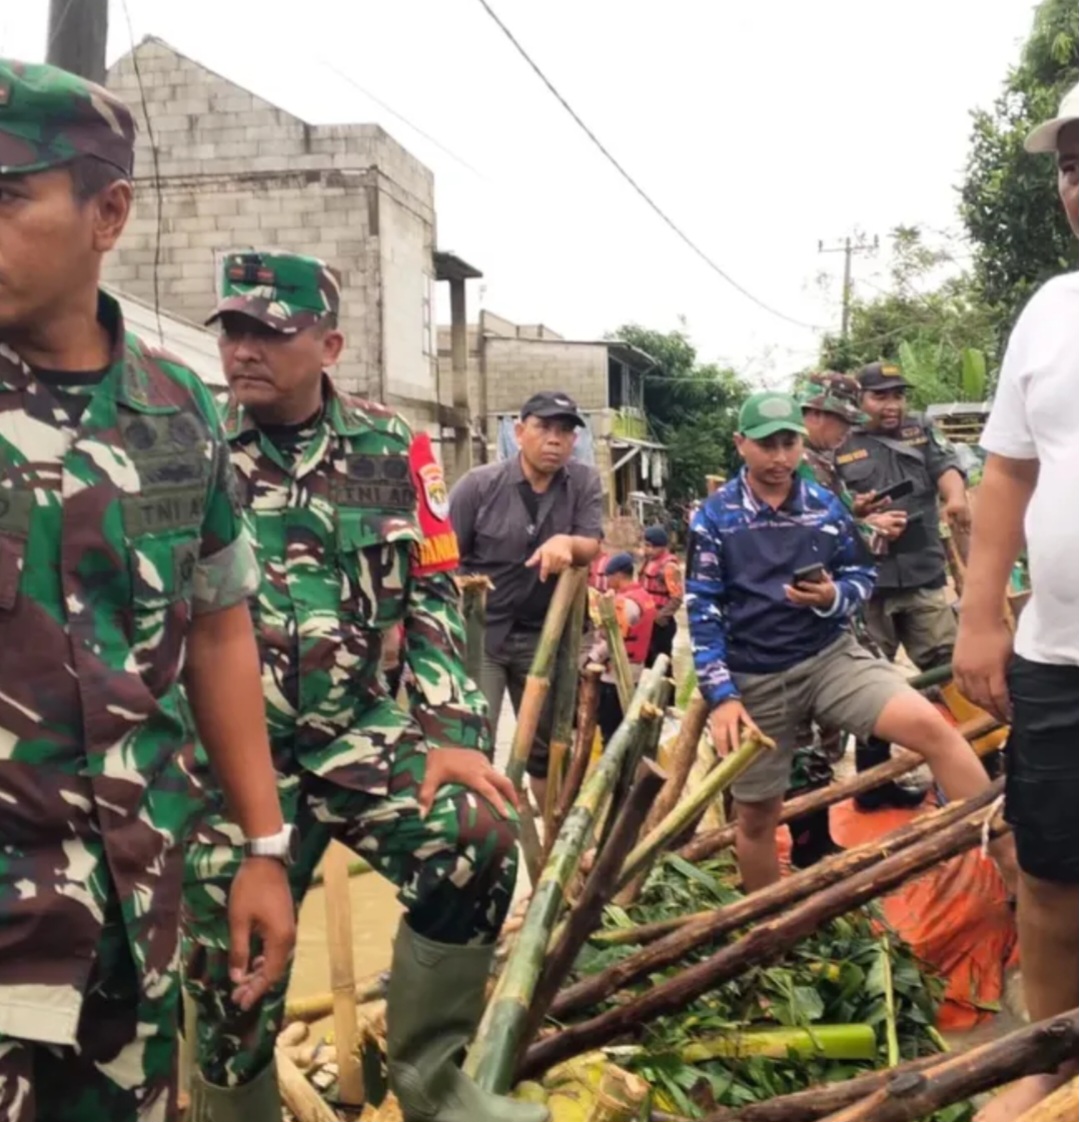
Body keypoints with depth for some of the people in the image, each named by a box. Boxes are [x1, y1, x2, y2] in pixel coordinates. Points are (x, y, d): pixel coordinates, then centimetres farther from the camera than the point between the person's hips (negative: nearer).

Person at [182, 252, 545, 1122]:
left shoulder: (392, 451, 3)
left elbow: (433, 599, 4)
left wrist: (451, 732, -7)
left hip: (362, 732, 1)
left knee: (478, 847, -21)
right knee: (232, 970, 3)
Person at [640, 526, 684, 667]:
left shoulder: (669, 566, -17)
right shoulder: (650, 562, 11)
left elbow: (677, 597, -21)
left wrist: (661, 616, -18)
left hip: (661, 623, -9)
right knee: (649, 658, 17)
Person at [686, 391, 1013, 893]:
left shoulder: (826, 506, 1)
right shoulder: (714, 517, -5)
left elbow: (862, 576, 10)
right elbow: (702, 611, -6)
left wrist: (833, 597, -14)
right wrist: (721, 697, -13)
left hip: (831, 657, 1)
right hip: (755, 681, -1)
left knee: (932, 726, -21)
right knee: (756, 816, 9)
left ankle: (1016, 867, -16)